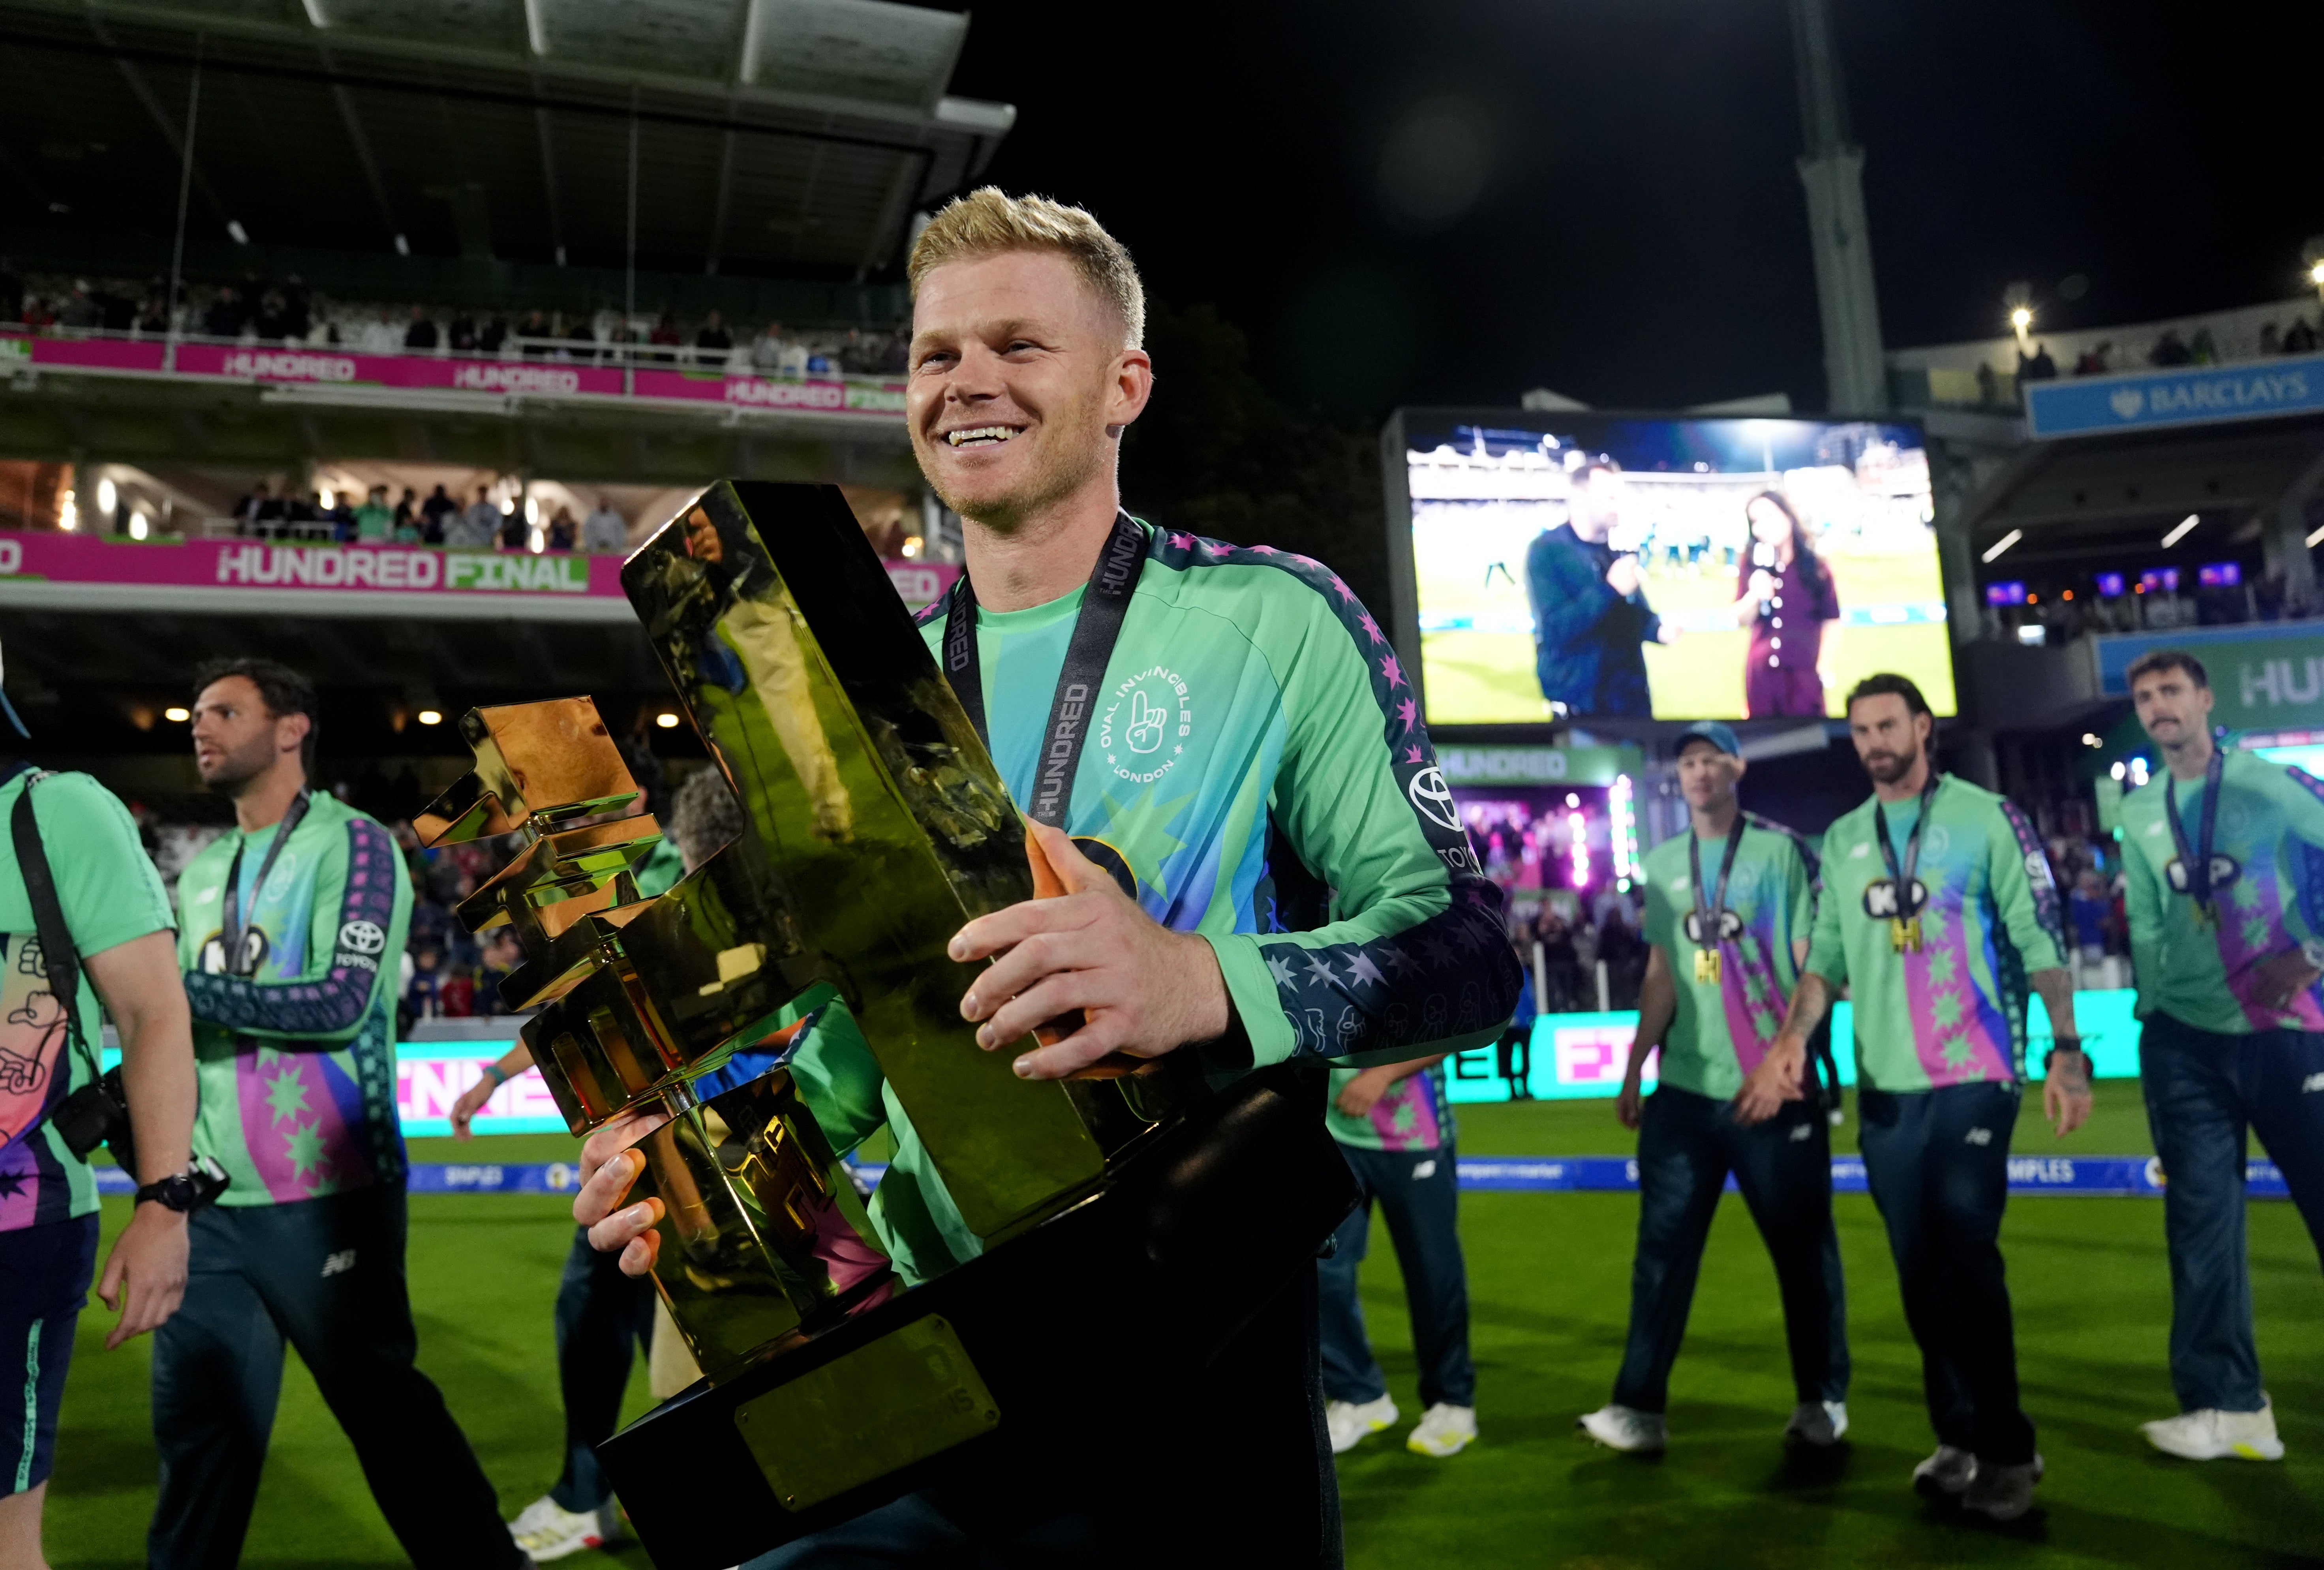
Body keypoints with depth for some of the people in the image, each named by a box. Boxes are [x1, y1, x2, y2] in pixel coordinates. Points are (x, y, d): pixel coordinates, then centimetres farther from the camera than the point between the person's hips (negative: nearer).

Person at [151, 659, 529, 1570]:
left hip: (321, 1198, -6)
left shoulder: (351, 845, -5)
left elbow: (341, 1001, -16)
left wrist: (181, 987, -15)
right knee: (196, 1422, 10)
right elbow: (183, 1023, 22)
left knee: (385, 1411, 1)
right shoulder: (202, 874, 16)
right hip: (210, 1205, 6)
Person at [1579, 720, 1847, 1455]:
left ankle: (1822, 1400, 24)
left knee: (1803, 1248, 7)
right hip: (1683, 1089, 3)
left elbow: (1813, 965, -4)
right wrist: (1634, 1068, 9)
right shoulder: (1660, 864, 11)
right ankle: (1641, 1408, 6)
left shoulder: (1782, 851, 0)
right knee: (1662, 1249, 2)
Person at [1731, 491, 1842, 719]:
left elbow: (1831, 621, 1)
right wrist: (1755, 596, -15)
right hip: (1761, 672, 2)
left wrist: (1826, 668, -6)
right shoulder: (1751, 566, 3)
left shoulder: (1816, 567, -1)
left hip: (1805, 672, -2)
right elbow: (1742, 620, 5)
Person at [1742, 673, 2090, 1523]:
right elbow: (1827, 956, 10)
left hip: (1974, 1074, -4)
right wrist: (1790, 1044, -4)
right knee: (1919, 1267, 9)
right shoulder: (1841, 840, 10)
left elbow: (2041, 941, -4)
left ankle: (2006, 1449, 10)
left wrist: (2068, 1051, -11)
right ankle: (1960, 1439, 22)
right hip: (1884, 1086, 5)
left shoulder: (1987, 817, -2)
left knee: (1965, 1256, -6)